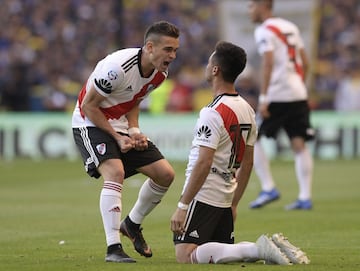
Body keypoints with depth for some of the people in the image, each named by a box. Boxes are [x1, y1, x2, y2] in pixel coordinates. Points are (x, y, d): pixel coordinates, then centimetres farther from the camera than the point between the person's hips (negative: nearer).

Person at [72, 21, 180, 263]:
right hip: (91, 124, -8)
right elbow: (88, 105, -20)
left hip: (120, 126, 8)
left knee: (165, 174, 0)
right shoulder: (118, 67, -29)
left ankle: (132, 224, 23)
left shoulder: (160, 73, -4)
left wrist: (134, 130, -5)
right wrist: (117, 138, -20)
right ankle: (113, 249, -32)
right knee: (115, 172, -30)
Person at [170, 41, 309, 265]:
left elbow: (203, 163, -21)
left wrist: (182, 206, -18)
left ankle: (258, 250, -21)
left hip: (203, 196, -9)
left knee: (186, 256, -13)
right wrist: (234, 204, 23)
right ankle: (273, 247, -3)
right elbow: (247, 164, 17)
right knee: (224, 249, 18)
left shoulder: (213, 112, -16)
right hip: (225, 198, 9)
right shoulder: (247, 110, 11)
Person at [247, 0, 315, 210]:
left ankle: (269, 189, -2)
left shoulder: (264, 31, -6)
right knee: (299, 144, 3)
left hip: (278, 95, -7)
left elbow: (268, 63, -16)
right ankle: (305, 198, -1)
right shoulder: (291, 27, 17)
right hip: (299, 94, 7)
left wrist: (263, 98, -17)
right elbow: (305, 63, 17)